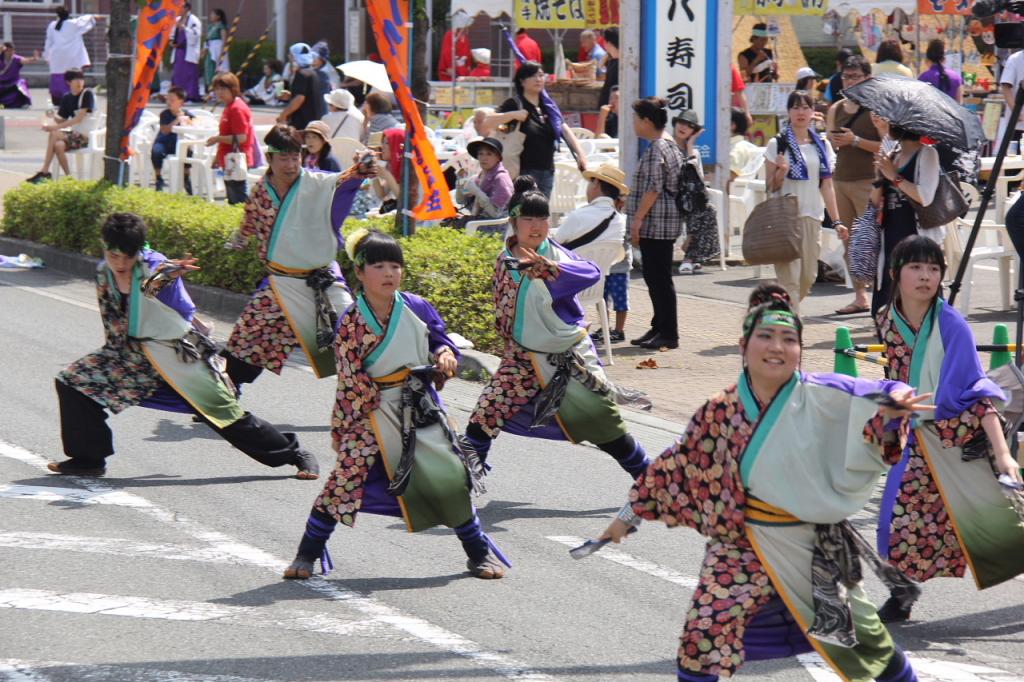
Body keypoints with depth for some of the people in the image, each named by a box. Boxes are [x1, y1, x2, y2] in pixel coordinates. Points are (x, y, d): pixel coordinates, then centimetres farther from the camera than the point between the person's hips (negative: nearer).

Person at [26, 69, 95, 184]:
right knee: (59, 145, -26)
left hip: (86, 136, -5)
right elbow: (61, 120, 10)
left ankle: (44, 172, -13)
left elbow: (79, 118, -16)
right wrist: (54, 116, -15)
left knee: (54, 134, -23)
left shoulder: (87, 94, -8)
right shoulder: (66, 98, 11)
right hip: (74, 134, 5)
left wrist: (56, 127, -20)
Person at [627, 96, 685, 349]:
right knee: (655, 276, 14)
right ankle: (660, 327, 19)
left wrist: (637, 219, -19)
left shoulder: (657, 148, -15)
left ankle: (668, 333, -5)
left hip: (656, 223, -11)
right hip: (666, 223, 11)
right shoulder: (671, 145, 17)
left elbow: (654, 188, -20)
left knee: (659, 277, -7)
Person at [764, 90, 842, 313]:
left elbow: (827, 187, 14)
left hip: (812, 217, 4)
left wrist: (836, 221, 8)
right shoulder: (778, 144, 1)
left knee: (809, 277, 4)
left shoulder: (822, 146, 12)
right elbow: (770, 187, 1)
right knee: (789, 277, -11)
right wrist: (781, 172, -19)